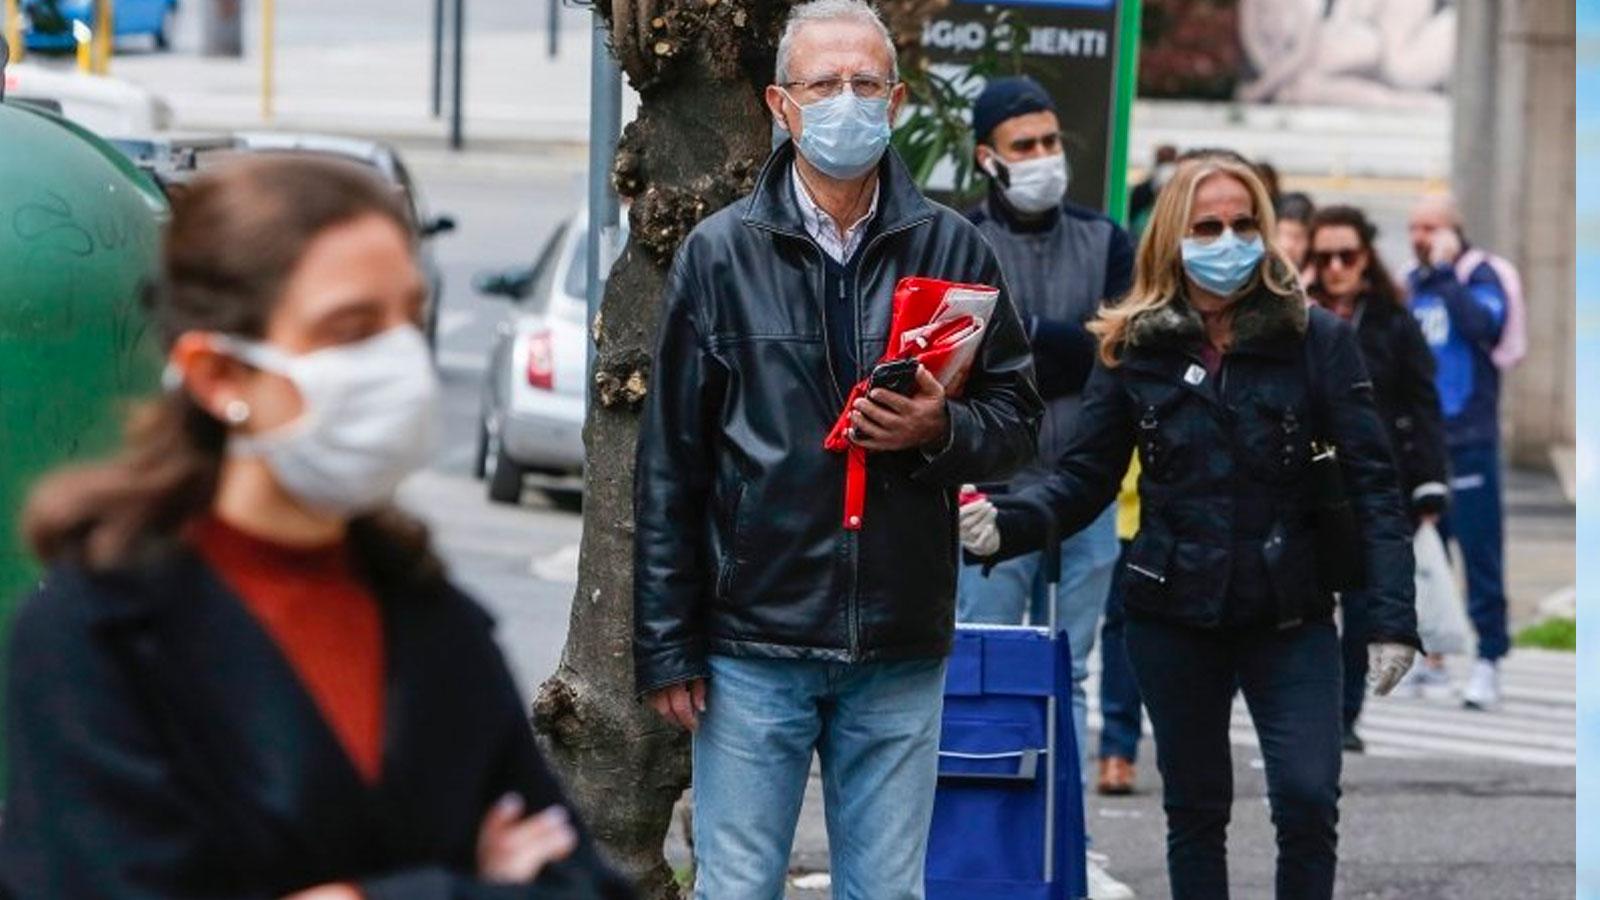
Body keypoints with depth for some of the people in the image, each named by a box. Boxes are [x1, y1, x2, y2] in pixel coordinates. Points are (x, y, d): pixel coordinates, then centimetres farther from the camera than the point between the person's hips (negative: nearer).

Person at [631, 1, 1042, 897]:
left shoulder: (952, 248, 5)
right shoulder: (721, 253, 1)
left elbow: (1019, 419, 9)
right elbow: (669, 466, 2)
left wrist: (942, 430, -14)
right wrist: (667, 646, -1)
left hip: (902, 649, 1)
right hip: (753, 643, -1)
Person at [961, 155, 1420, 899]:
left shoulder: (1316, 339, -5)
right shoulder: (1133, 348, 0)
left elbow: (1370, 482, -7)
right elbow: (1085, 478, -1)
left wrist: (1392, 617, -14)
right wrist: (1006, 525, -21)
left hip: (1290, 615, -2)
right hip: (1171, 615, 2)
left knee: (1308, 801, -9)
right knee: (1195, 809, 11)